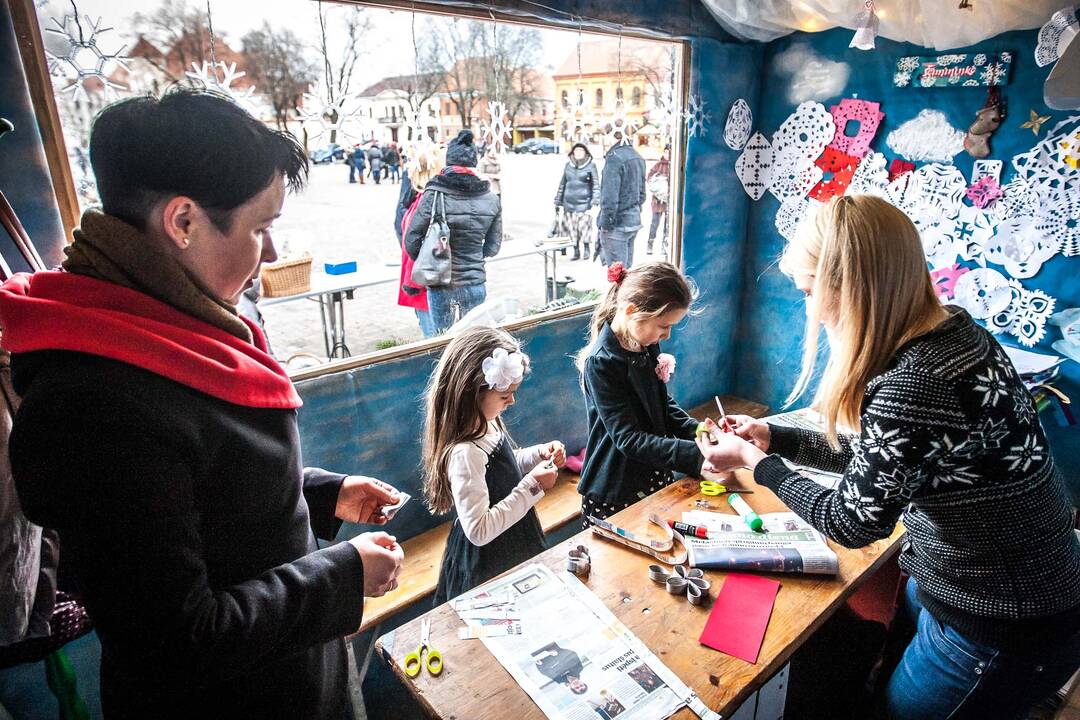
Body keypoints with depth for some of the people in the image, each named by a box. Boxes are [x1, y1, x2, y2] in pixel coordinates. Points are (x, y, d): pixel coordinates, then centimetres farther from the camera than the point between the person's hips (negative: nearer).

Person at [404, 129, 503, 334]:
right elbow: (493, 247, 7)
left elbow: (412, 241, -7)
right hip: (475, 284, 3)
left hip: (441, 285, -2)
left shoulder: (433, 195, -10)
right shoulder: (491, 199, 0)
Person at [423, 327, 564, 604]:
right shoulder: (464, 453, -33)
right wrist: (532, 486, -30)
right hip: (489, 567, -8)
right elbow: (479, 531, -32)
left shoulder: (487, 424, -6)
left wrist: (539, 454, -5)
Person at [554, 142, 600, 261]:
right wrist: (558, 200, 14)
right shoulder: (568, 165, 10)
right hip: (569, 202, 4)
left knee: (584, 226, -4)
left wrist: (595, 200, -14)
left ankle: (586, 250, 15)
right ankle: (576, 251, 17)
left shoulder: (591, 165, -2)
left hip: (584, 202, -4)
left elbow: (596, 184, -4)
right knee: (572, 228, 6)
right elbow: (562, 183, 15)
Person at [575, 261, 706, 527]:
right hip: (614, 495, -7)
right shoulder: (601, 363, -24)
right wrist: (697, 456, -30)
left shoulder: (649, 346, 0)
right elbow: (629, 439, -25)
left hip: (656, 480, 7)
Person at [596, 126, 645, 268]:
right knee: (627, 267, 16)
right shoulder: (637, 157, 12)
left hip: (617, 224, -9)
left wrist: (605, 222, -14)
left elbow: (610, 195, -20)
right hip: (634, 221, 9)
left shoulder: (614, 158, -16)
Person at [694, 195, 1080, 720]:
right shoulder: (951, 330, -5)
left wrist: (755, 461, -11)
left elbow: (854, 522, -21)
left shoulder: (913, 384, -34)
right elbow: (876, 454, 4)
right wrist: (773, 437, 4)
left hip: (1003, 627, -7)